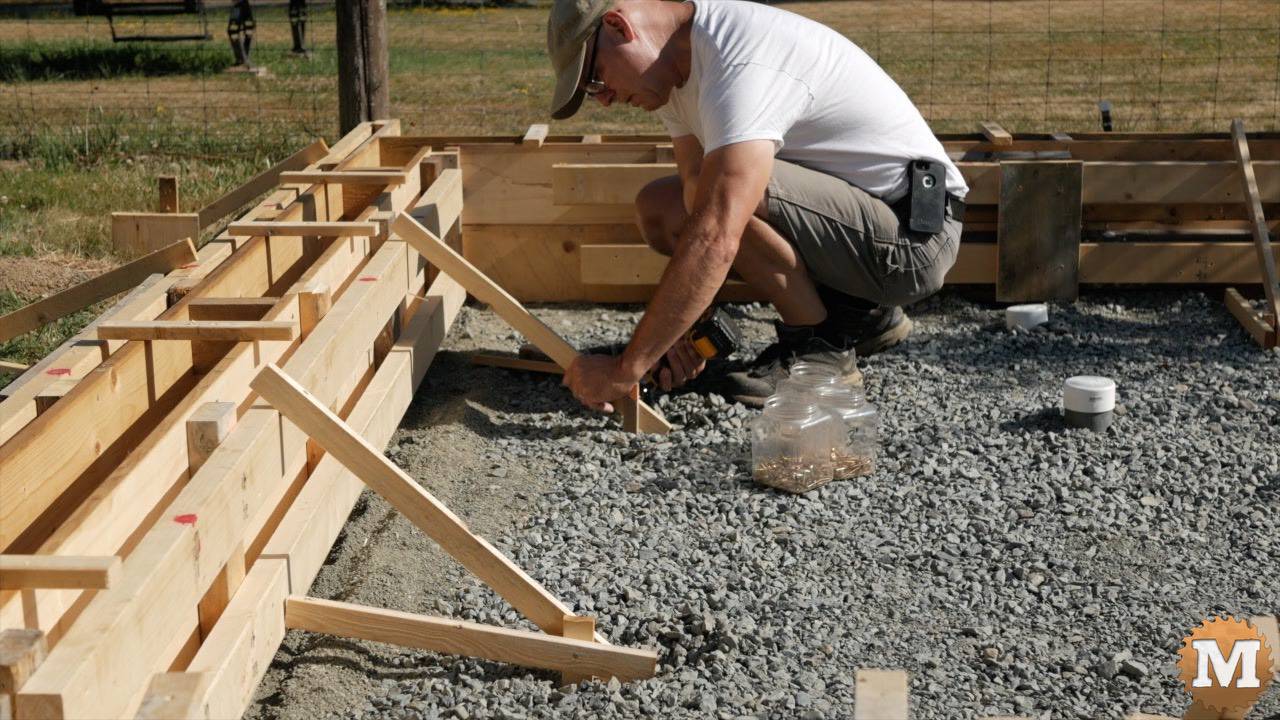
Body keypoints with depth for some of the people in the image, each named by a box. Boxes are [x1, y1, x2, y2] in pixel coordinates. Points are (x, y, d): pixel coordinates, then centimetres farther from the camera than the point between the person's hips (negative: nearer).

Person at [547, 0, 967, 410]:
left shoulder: (741, 66, -28)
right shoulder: (681, 66, 4)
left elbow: (715, 242, -37)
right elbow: (697, 204, 2)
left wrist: (625, 369, -35)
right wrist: (680, 325, -10)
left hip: (916, 229, -10)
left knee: (720, 194, -31)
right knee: (656, 207, 8)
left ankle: (820, 346, -7)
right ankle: (860, 315, 10)